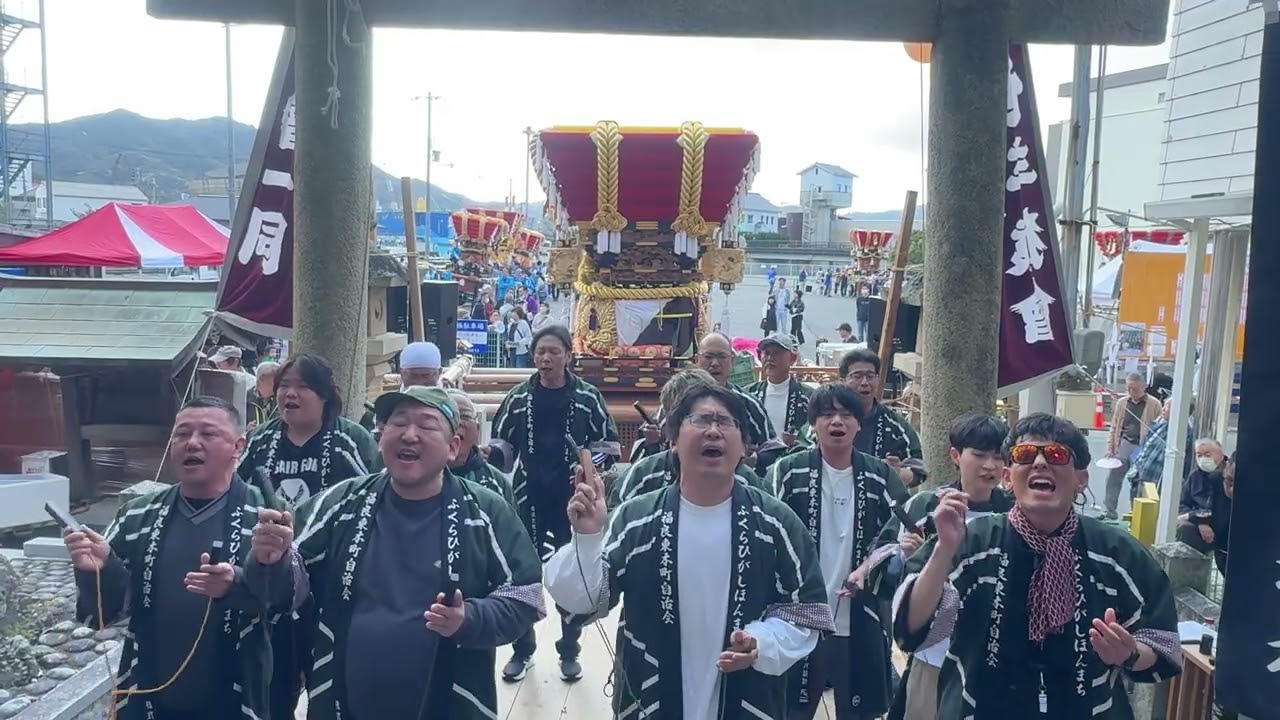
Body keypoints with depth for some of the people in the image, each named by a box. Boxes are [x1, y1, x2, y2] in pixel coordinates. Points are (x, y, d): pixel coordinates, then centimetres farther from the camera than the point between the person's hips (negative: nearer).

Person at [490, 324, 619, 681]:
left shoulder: (587, 397, -4)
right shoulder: (518, 397, 0)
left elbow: (608, 444, 1)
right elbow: (502, 441, 8)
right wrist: (491, 455, -12)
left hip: (572, 499, -1)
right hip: (528, 498, 1)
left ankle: (569, 652, 25)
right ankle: (522, 650, 26)